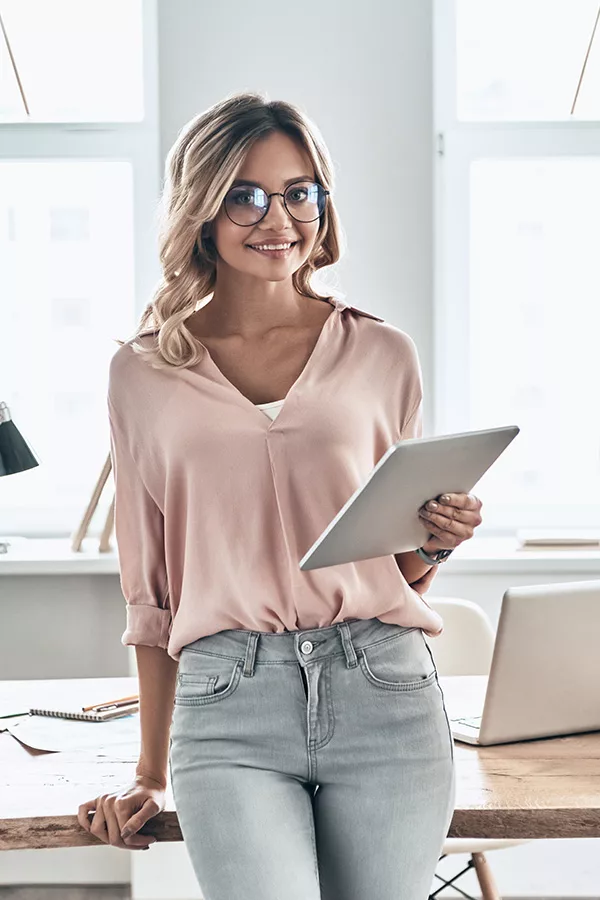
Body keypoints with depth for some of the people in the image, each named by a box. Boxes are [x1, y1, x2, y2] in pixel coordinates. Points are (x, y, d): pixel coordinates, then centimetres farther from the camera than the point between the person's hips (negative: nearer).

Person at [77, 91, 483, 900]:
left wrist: (435, 544, -4)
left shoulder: (381, 355, 11)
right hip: (228, 707, -1)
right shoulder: (145, 373, 10)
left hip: (381, 690, 2)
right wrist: (151, 771, 15)